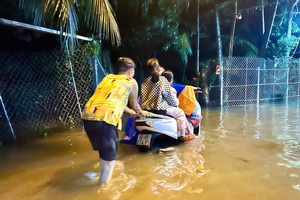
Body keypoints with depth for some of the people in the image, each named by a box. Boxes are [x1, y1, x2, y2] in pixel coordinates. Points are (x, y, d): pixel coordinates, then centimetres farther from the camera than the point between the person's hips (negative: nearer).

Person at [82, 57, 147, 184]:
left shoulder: (107, 78, 27)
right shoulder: (131, 82, 11)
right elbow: (134, 105, 23)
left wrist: (130, 111, 52)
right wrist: (141, 112, 46)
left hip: (87, 116, 7)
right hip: (105, 119, -7)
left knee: (103, 148, 28)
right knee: (109, 154, 11)